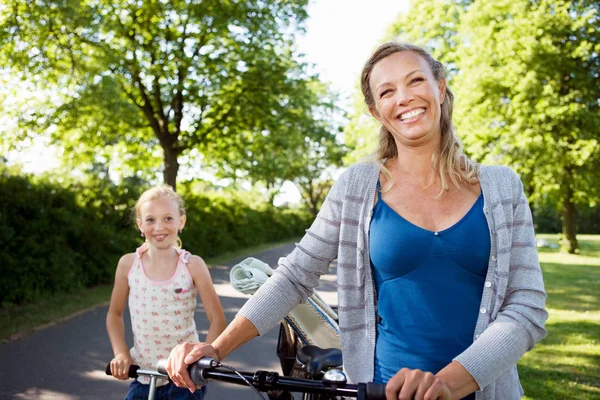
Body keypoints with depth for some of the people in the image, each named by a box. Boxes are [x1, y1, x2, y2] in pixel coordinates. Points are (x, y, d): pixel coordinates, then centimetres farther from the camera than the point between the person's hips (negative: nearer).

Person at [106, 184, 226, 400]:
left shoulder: (192, 265, -10)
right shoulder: (128, 264, -4)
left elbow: (217, 320, -9)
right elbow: (115, 313, 9)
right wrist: (121, 353, -3)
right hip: (143, 376, 3)